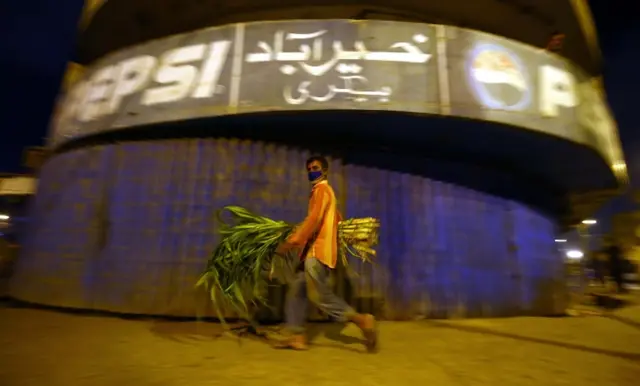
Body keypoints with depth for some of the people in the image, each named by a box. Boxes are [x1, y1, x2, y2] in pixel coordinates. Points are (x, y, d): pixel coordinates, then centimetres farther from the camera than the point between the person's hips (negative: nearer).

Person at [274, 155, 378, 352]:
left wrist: (292, 241, -25)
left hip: (318, 251, -10)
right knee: (296, 291, 9)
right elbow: (337, 219, 32)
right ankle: (298, 337, 13)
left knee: (319, 294, -10)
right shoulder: (321, 191, 24)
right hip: (313, 251, 10)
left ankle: (361, 319, -4)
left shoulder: (322, 189, -6)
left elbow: (314, 218, -21)